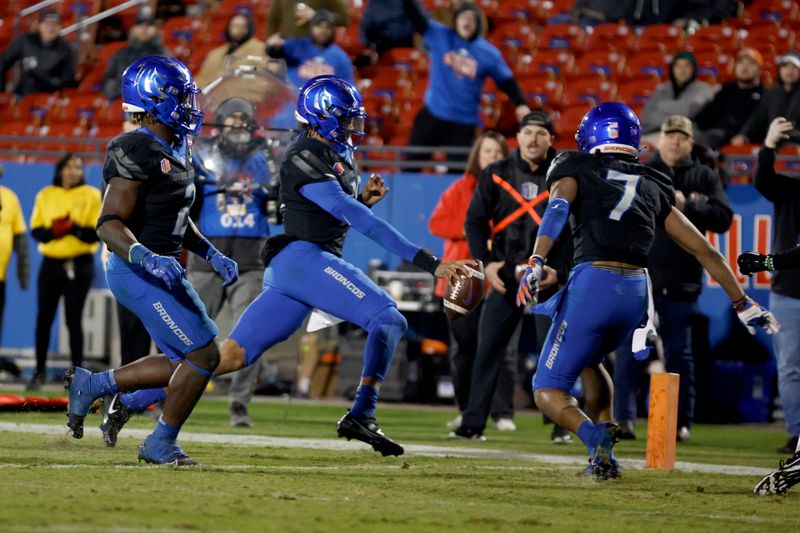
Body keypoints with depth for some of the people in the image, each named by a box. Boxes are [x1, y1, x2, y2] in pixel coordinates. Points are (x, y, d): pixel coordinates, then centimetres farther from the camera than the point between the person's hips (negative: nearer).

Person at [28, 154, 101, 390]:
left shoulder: (91, 195, 1)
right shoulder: (45, 195, 9)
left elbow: (95, 234, -5)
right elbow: (36, 231, 5)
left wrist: (72, 228, -22)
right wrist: (53, 231, -16)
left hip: (79, 266, -3)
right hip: (50, 264, 3)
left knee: (74, 320, -4)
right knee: (44, 319, 2)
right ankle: (40, 372, 12)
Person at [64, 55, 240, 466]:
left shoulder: (175, 151, 13)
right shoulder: (135, 153, -18)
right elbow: (110, 224, -23)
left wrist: (211, 255, 14)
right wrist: (147, 258, -37)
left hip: (162, 271, 10)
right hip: (139, 274, -10)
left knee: (183, 362, 13)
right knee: (204, 355, -8)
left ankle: (91, 385, 22)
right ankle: (161, 445, 6)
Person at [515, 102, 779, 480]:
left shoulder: (575, 171, 12)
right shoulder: (653, 187, 22)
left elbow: (558, 209, -12)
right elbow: (705, 252, 22)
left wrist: (536, 263, -26)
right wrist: (743, 304, 28)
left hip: (593, 282, -4)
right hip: (637, 290, 4)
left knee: (548, 389, 5)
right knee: (588, 361, 33)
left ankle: (596, 438, -24)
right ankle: (605, 446, 16)